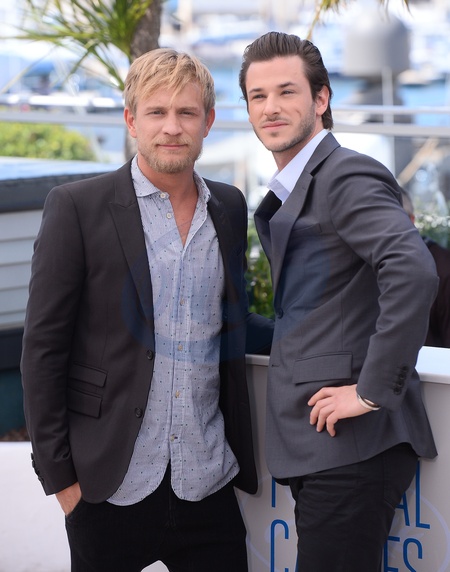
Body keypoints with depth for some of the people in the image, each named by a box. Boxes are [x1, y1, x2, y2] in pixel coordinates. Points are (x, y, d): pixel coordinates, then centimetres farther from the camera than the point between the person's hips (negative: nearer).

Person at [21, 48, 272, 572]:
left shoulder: (229, 208, 9)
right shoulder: (77, 207, -6)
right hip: (112, 487, -4)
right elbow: (43, 347, -6)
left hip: (208, 484, 4)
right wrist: (58, 473, -7)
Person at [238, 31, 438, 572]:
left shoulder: (347, 175, -12)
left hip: (352, 444, -9)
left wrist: (374, 391, -23)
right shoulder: (287, 194, 18)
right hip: (315, 444, 9)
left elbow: (414, 272, -27)